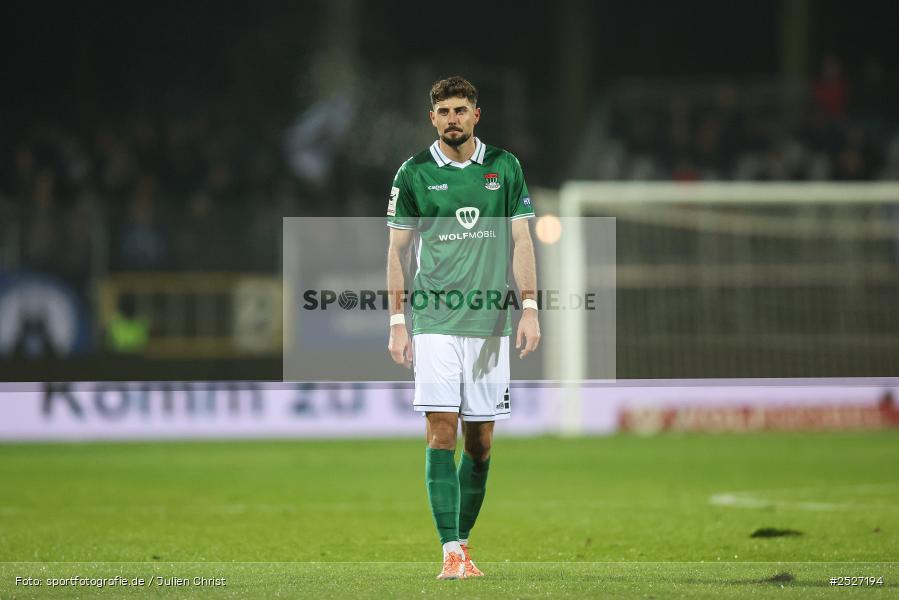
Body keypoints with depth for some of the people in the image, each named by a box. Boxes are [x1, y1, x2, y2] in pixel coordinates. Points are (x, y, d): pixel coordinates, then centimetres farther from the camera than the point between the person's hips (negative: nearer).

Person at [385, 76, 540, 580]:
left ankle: (464, 542, 17)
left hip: (490, 321, 2)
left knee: (480, 440, 4)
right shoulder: (414, 174, 3)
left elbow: (521, 241, 7)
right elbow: (399, 250, 6)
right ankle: (451, 552, -13)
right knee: (442, 433, -11)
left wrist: (530, 309, -2)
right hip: (435, 323, -2)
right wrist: (397, 322, 1)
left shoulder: (505, 168, 7)